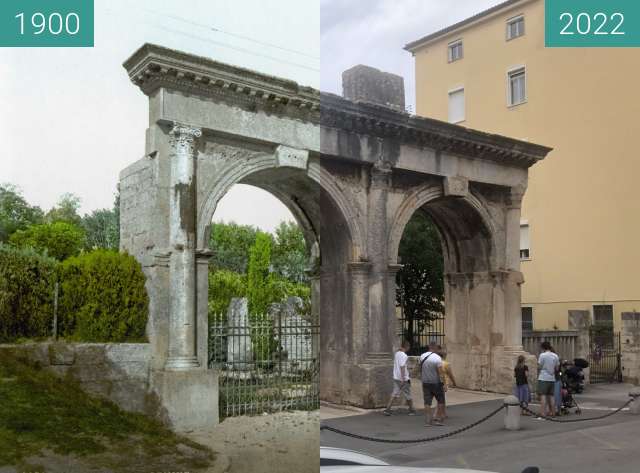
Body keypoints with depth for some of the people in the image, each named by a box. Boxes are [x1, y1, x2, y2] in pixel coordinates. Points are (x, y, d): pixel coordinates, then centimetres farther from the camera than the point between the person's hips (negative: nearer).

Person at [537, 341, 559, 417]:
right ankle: (552, 412, 17)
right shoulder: (555, 356, 8)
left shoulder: (542, 355, -9)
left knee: (543, 395, -6)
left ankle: (543, 412, -12)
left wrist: (538, 374, 11)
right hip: (552, 378, 6)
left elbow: (539, 367, -8)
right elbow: (557, 367, 11)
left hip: (543, 378, -6)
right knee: (551, 395, 13)